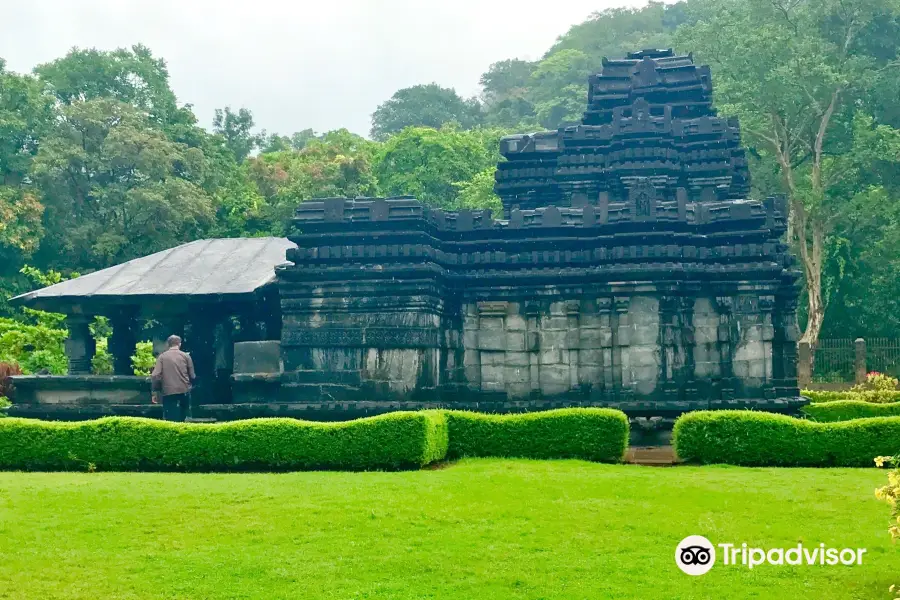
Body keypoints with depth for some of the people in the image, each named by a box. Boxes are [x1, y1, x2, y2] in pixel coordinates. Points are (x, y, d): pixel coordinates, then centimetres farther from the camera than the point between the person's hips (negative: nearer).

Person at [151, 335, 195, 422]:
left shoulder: (162, 357, 4)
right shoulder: (186, 356, 4)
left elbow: (155, 375, -5)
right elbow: (192, 376, 3)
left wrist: (155, 392, 4)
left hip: (168, 393, -1)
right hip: (184, 391, 1)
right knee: (182, 419, 13)